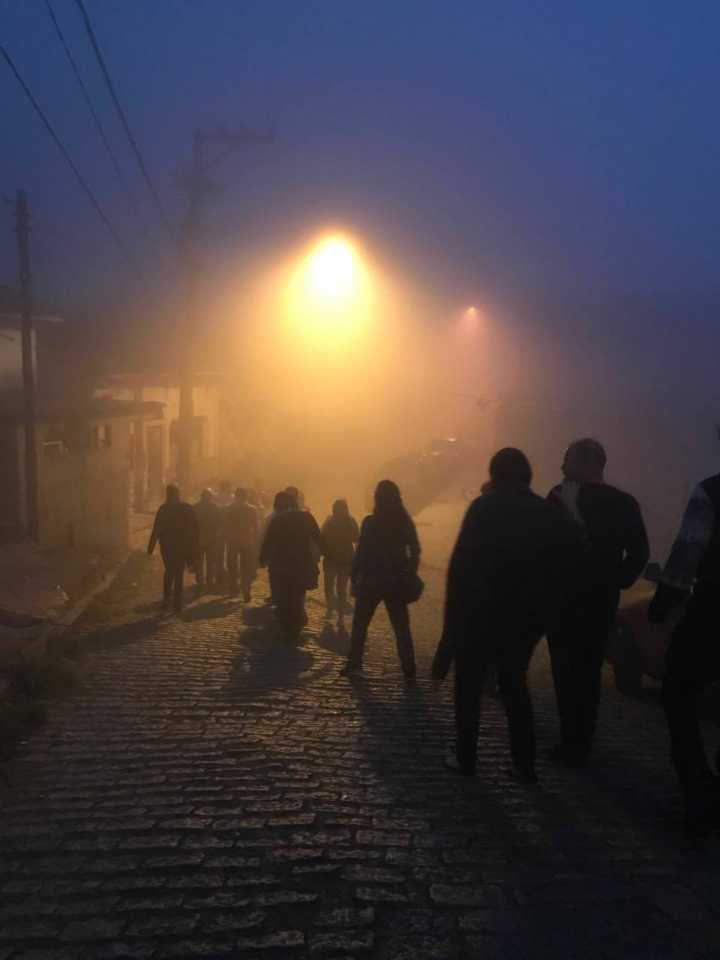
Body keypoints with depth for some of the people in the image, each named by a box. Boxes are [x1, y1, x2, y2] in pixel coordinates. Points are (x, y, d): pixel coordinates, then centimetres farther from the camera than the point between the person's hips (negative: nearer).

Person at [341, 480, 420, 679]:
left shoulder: (370, 522, -10)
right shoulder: (406, 522, 0)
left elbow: (361, 553, -9)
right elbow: (415, 552, 3)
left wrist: (354, 578, -2)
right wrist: (410, 577, 10)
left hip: (371, 582, -3)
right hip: (397, 582, 3)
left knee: (360, 624, 11)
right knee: (401, 627, 10)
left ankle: (354, 665, 9)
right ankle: (409, 670, 8)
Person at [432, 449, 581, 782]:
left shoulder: (484, 508, -10)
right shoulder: (549, 513, 4)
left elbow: (461, 564, -15)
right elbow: (565, 561, 4)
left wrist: (454, 614, -7)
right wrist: (542, 609, 9)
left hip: (482, 612, -4)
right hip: (527, 615, 5)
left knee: (468, 685, 11)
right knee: (514, 683, 18)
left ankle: (466, 759, 15)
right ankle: (524, 765, 16)